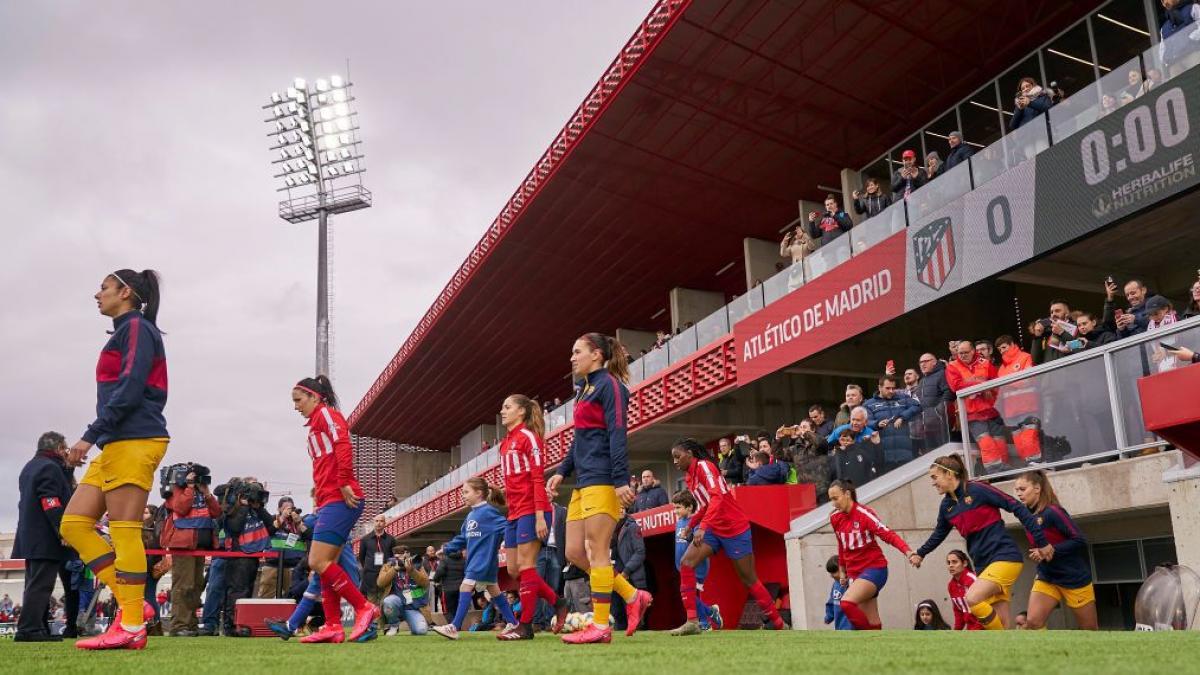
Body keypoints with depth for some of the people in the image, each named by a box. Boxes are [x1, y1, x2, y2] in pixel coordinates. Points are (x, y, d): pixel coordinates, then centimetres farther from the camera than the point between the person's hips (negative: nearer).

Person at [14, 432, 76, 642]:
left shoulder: (29, 467, 21)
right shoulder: (50, 467, -12)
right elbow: (51, 503, -20)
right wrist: (63, 530, -21)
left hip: (29, 537, 10)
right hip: (46, 538, -10)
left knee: (35, 583, 10)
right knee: (41, 583, -11)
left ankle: (38, 628, 12)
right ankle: (29, 628, -14)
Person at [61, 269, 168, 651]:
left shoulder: (137, 327, -4)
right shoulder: (126, 332, 24)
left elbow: (130, 389, -15)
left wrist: (90, 435, -17)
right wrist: (98, 439, 18)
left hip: (133, 441, -10)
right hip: (117, 445, 10)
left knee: (123, 532, -9)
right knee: (73, 524, 5)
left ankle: (132, 626, -4)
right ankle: (132, 605, 4)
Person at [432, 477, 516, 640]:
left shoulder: (488, 511, -13)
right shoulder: (471, 515, 14)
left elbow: (506, 527, -19)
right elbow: (462, 538, 19)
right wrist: (446, 549, 14)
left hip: (484, 559, -9)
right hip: (475, 559, 9)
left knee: (465, 587, -14)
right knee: (493, 589, 14)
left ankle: (454, 627, -14)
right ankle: (513, 623, 22)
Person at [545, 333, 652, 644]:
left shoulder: (609, 384, -6)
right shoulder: (584, 389, 22)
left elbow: (617, 434, -15)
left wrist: (621, 480, -22)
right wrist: (561, 472, 18)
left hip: (602, 481, -9)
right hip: (583, 483, 10)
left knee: (597, 551, -7)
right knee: (574, 552, 6)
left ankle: (600, 625, 0)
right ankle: (633, 597, 14)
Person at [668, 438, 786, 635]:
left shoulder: (703, 466, -14)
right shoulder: (688, 476, 11)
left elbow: (717, 497, -27)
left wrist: (703, 526, -35)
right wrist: (690, 526, 15)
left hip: (734, 528, -7)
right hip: (712, 528, 7)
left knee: (748, 579, 3)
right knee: (686, 563, -13)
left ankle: (777, 623, 19)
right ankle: (692, 621, -13)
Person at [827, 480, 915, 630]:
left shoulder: (864, 513, -15)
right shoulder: (834, 518, 3)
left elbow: (888, 534, -24)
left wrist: (907, 550, -39)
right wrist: (842, 570, 23)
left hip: (874, 568, -6)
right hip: (854, 572, 6)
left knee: (847, 602, -26)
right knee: (872, 622, 7)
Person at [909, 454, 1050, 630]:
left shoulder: (977, 490, -13)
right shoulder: (946, 505, 8)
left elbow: (1017, 508, -12)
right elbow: (939, 534, 26)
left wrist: (1041, 541, -13)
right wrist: (920, 554, 22)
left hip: (1005, 557, -7)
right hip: (984, 563, 7)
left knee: (972, 599, -23)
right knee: (1001, 624, 2)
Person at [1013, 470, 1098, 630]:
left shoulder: (1052, 511, -20)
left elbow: (1080, 540, -22)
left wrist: (1051, 551, -27)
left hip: (1074, 578, -6)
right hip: (1047, 578, 6)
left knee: (1090, 629, 9)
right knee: (1032, 622, -12)